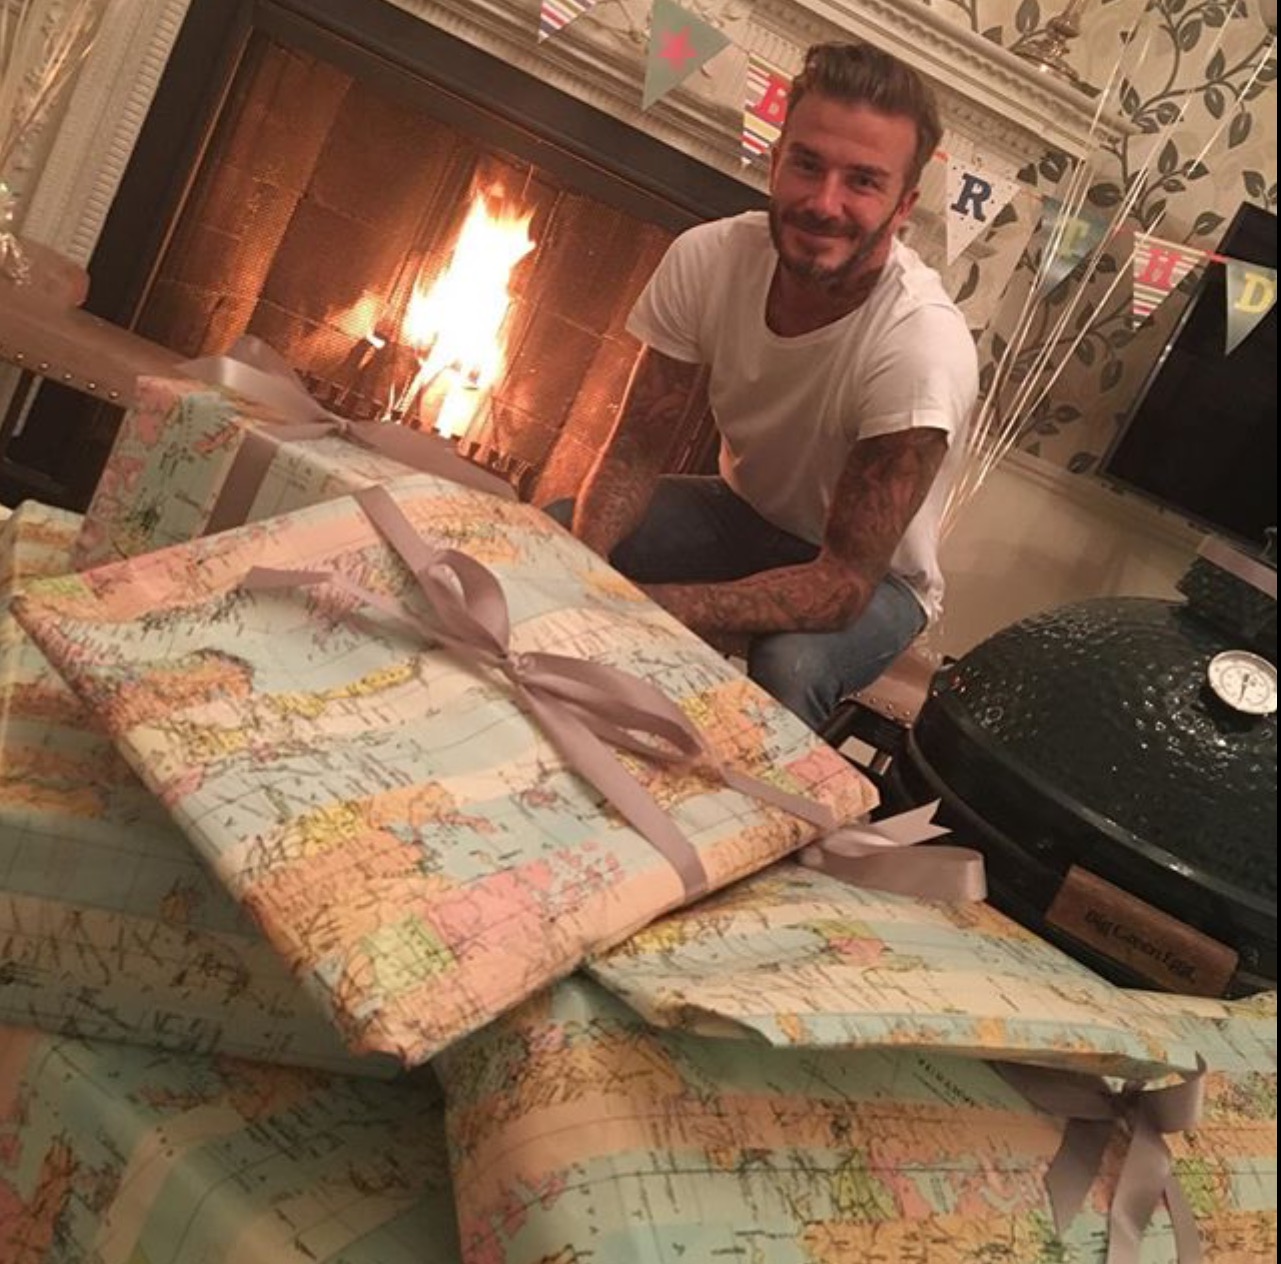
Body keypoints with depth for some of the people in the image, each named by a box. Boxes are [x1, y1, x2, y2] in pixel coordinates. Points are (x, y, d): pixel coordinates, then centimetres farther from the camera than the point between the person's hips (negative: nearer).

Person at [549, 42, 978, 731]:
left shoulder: (924, 345, -35)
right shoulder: (709, 257, -21)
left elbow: (845, 584, -33)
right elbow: (636, 453, -13)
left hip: (871, 579, -4)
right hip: (743, 510, 4)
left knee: (789, 665, -35)